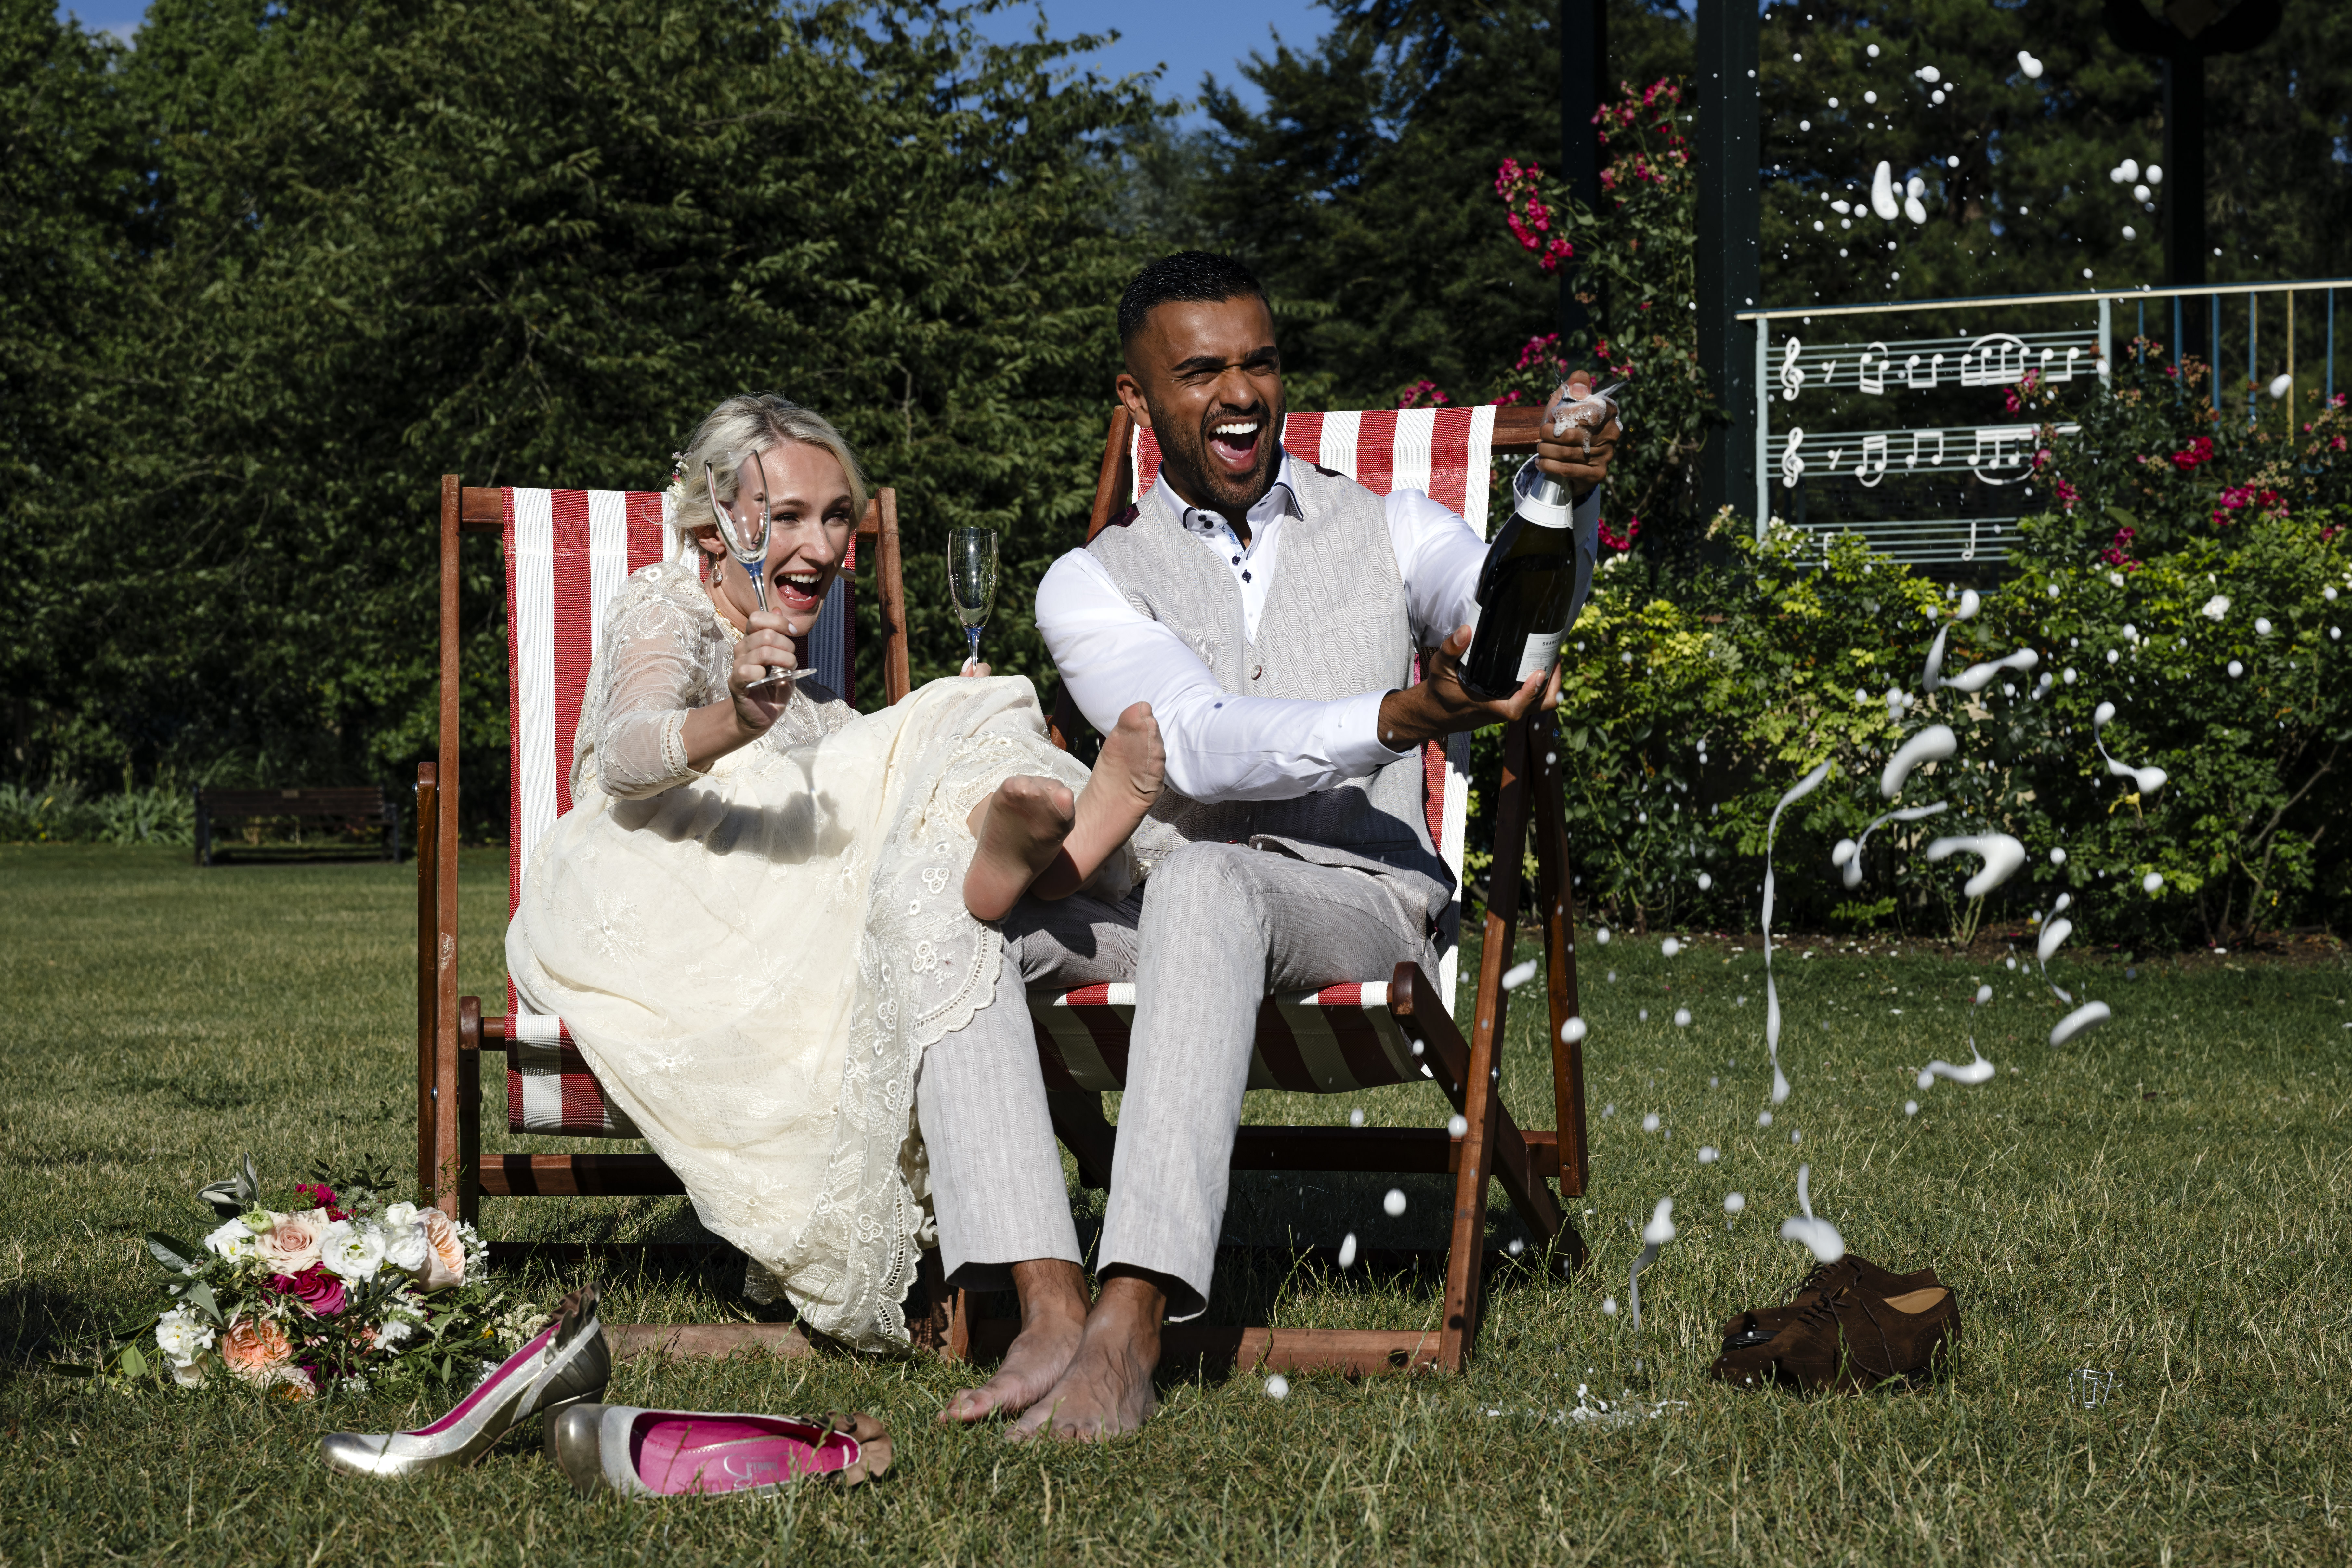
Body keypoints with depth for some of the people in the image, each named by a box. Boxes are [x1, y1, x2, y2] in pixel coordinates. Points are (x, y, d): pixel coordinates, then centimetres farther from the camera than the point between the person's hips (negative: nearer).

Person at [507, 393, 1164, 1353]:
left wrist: (954, 735, 9)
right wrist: (731, 723, -41)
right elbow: (626, 755, -16)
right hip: (634, 904, -6)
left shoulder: (805, 688, 32)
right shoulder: (665, 607, 6)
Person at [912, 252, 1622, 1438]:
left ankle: (1131, 1329, -46)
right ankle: (1050, 1311, -38)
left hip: (1352, 901, -2)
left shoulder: (1388, 533, 15)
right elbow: (1201, 749, -9)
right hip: (1153, 903, 2)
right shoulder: (1093, 584, 11)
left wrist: (1563, 492, -33)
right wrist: (1398, 718, -28)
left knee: (1206, 878, -37)